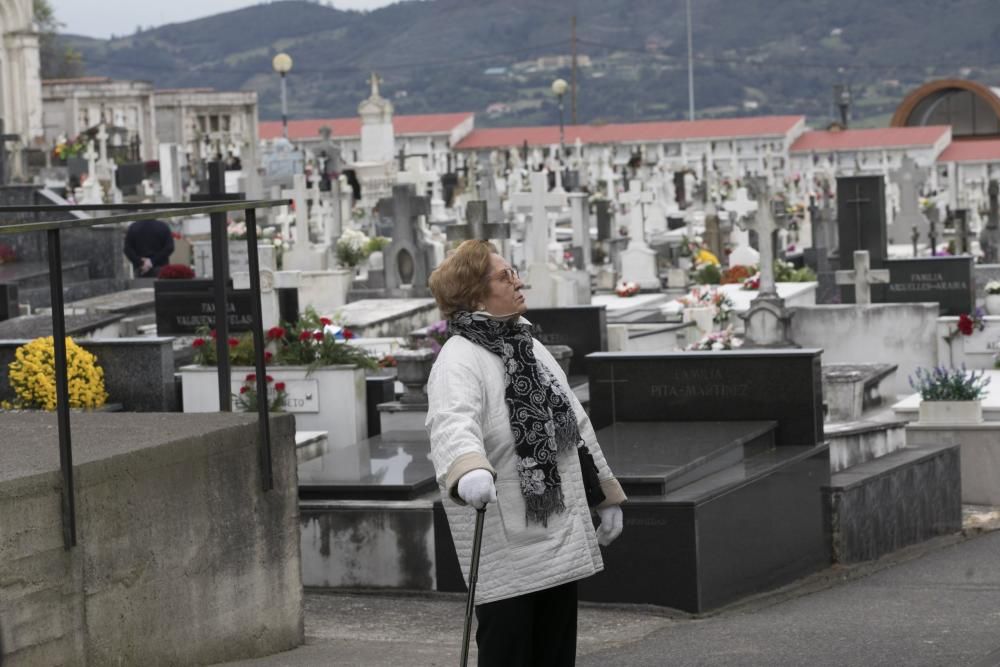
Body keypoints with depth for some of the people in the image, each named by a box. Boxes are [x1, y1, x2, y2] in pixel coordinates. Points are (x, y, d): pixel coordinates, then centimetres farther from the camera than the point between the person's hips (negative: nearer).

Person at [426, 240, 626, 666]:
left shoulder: (528, 347, 15)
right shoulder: (459, 361, -14)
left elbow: (573, 422, 23)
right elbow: (452, 424, -35)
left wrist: (606, 494, 25)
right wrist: (470, 470, -56)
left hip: (561, 542, 9)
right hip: (504, 551, -9)